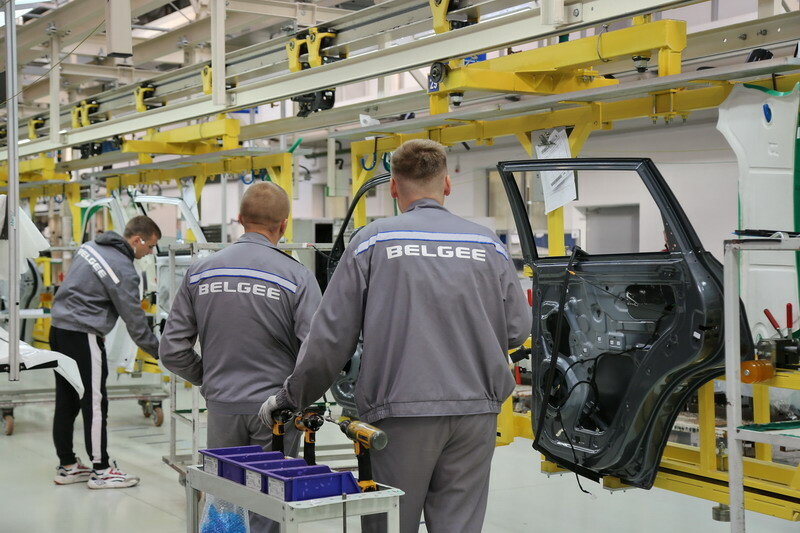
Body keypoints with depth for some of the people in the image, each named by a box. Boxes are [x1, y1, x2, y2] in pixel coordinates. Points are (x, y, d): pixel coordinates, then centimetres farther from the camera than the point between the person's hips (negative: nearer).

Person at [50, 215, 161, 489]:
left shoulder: (92, 246, 9)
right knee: (94, 402, -2)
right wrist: (158, 351, -3)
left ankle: (67, 466, 20)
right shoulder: (123, 270, -17)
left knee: (66, 402, 12)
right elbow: (134, 319, -13)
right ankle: (100, 470, 3)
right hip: (83, 335, -9)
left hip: (59, 327, 9)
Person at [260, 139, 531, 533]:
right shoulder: (488, 245, 6)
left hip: (402, 410, -2)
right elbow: (517, 330, 6)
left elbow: (332, 335, -3)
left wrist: (291, 396, 9)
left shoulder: (373, 242, -1)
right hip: (475, 409, 3)